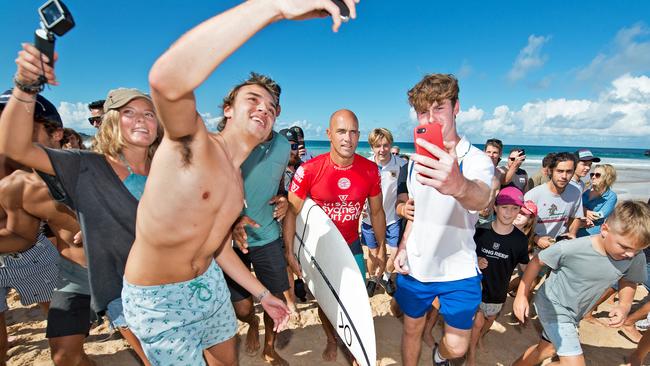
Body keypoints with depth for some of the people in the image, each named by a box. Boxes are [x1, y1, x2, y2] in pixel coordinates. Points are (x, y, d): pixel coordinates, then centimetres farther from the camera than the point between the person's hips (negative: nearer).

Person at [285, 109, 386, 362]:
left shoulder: (370, 170, -12)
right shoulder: (309, 169, -21)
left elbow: (376, 212, 0)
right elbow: (292, 211, -13)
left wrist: (381, 249, 3)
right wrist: (290, 253, -14)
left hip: (352, 246, 1)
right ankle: (331, 341, 48)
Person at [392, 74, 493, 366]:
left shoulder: (477, 160, -17)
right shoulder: (416, 160, 0)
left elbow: (480, 199, -41)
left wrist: (458, 185, -64)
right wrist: (403, 247, 2)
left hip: (458, 272, -3)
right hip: (415, 267, 4)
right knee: (411, 330, 17)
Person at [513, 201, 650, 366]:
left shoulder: (636, 257, -16)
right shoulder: (571, 249, -31)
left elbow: (629, 281, 4)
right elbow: (536, 262, -17)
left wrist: (625, 305, -15)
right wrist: (521, 295, -17)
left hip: (575, 313, 6)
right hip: (552, 305, -6)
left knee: (547, 349, 22)